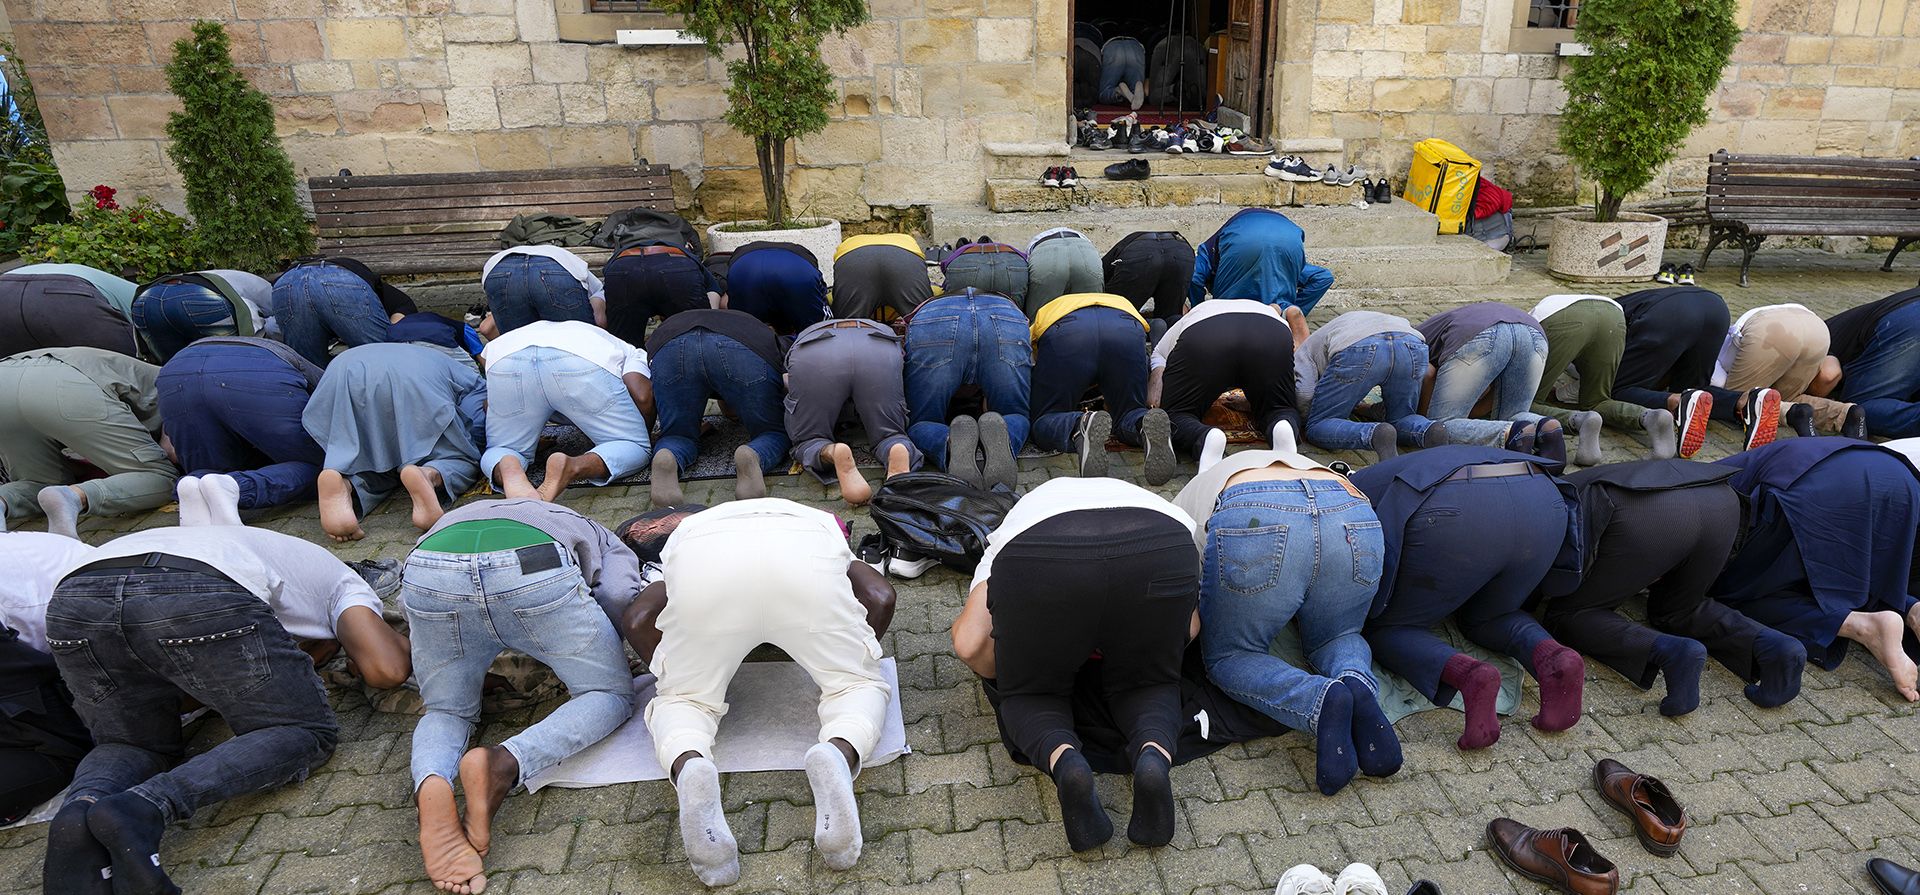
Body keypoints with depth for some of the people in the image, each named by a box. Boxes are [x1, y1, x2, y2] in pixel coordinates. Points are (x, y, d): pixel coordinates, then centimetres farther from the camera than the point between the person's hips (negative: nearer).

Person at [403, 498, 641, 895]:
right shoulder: (611, 546, 34)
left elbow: (409, 603, 30)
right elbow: (619, 597, 10)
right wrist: (578, 651, 26)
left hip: (428, 571, 4)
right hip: (535, 570, -3)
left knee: (446, 710, 27)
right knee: (611, 695, 17)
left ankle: (430, 787, -7)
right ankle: (504, 764, -11)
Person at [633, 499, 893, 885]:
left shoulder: (687, 532, 44)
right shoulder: (820, 525, 44)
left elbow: (637, 619, 25)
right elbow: (881, 595, 24)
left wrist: (672, 674, 40)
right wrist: (857, 651, 41)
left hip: (700, 556, 1)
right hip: (806, 552, 0)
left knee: (684, 698, 20)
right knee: (858, 682, 18)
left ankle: (688, 765, -13)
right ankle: (840, 752, -14)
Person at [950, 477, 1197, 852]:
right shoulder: (1153, 503, 42)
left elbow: (969, 645, 20)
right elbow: (1191, 626, 29)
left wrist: (1016, 675, 39)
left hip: (1038, 560, -1)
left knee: (1031, 693, 24)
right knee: (1148, 682, 28)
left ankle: (1062, 760, -6)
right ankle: (1155, 755, -2)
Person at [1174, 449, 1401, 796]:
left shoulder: (1185, 502, 35)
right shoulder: (1311, 467, 45)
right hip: (1354, 525, 4)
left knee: (1228, 656, 20)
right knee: (1339, 636, 31)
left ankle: (1321, 701, -8)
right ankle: (1359, 685, -2)